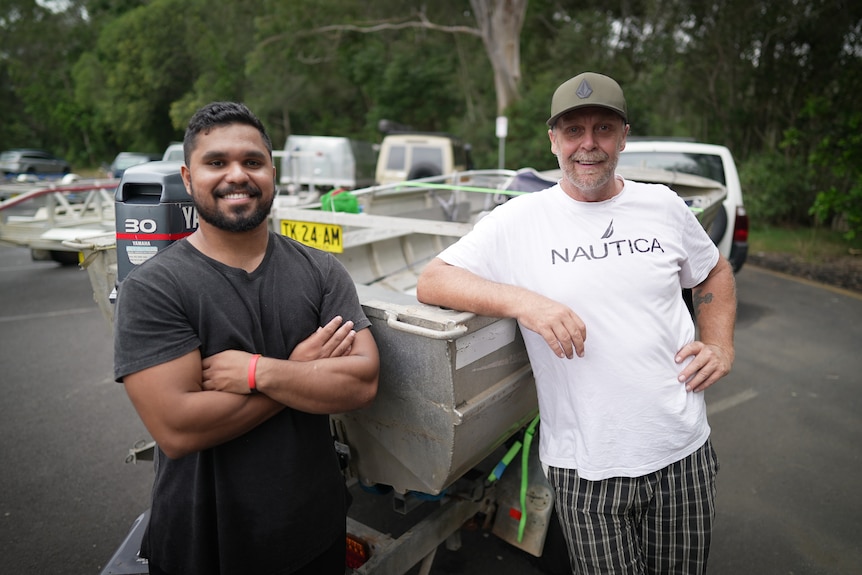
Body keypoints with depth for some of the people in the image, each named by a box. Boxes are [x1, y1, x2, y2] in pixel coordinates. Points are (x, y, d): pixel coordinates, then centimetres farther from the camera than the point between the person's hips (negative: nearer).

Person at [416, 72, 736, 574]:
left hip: (684, 452, 4)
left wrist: (721, 347, 6)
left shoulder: (664, 205, 5)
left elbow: (714, 273, 22)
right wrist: (522, 300, -25)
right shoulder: (521, 219, -6)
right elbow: (431, 281, -11)